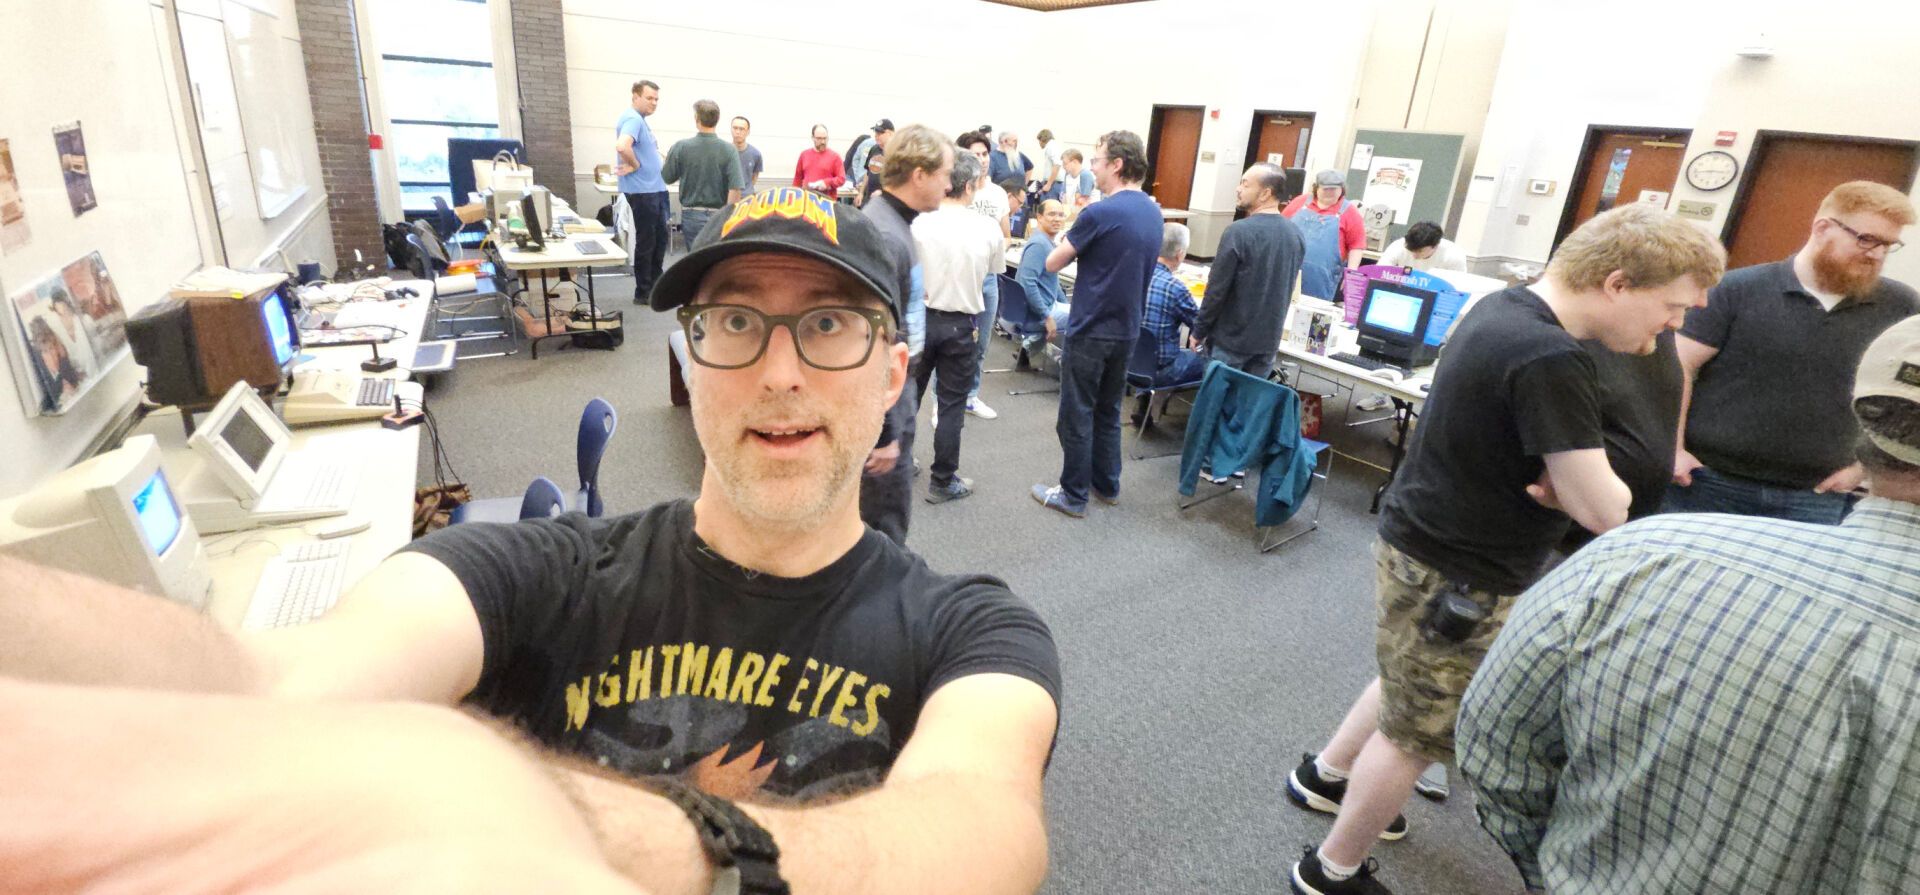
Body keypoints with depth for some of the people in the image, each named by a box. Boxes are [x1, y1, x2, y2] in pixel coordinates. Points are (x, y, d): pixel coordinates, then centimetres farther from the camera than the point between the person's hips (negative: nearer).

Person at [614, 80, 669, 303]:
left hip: (655, 189, 10)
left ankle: (656, 286, 26)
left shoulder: (640, 120, 15)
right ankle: (643, 293, 7)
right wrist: (635, 165, -18)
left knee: (660, 238, 16)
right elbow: (622, 146, -33)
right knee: (646, 241, -2)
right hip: (642, 191, -10)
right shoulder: (632, 119, -16)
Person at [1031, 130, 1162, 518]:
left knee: (1077, 416, 3)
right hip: (1126, 330, 8)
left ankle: (1074, 495, 12)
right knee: (1108, 412, 19)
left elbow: (1052, 264, -10)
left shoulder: (1100, 213, -18)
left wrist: (1066, 243, 8)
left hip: (1090, 331, -7)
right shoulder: (1153, 213, 7)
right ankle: (1106, 485, 29)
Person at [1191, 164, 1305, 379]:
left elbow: (1217, 289, -15)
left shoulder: (1238, 232, -17)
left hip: (1231, 338, -6)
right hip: (1269, 338, 6)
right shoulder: (1296, 235, 5)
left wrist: (1199, 331, -5)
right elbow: (1287, 289, 14)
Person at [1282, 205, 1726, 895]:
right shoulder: (1549, 360, -28)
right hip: (1455, 575, -9)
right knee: (1418, 734, 8)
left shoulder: (1505, 306, 3)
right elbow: (1605, 510, -27)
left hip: (1423, 543, 9)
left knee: (1411, 691, 29)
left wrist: (1565, 479, -10)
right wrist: (1596, 487, -4)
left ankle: (1325, 775, 48)